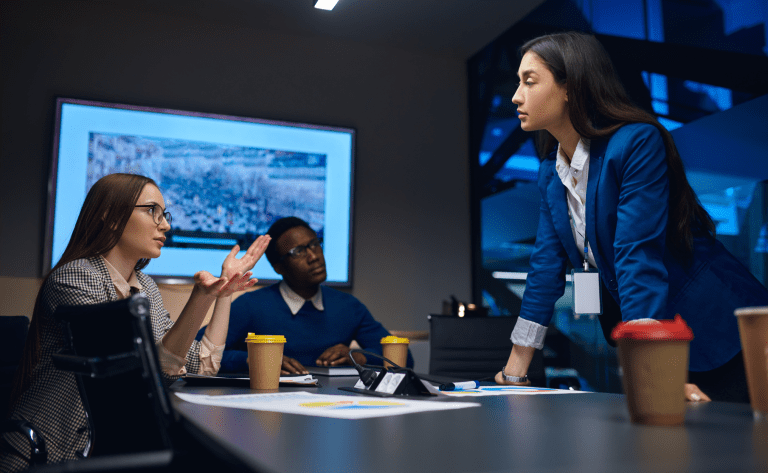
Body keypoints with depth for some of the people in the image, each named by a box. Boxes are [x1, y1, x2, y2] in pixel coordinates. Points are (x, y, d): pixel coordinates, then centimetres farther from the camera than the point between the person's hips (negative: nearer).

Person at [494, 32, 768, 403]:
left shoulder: (637, 142, -19)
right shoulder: (550, 171, 3)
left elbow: (638, 259, -28)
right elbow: (546, 267, 3)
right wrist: (513, 374, 3)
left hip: (720, 336, -7)